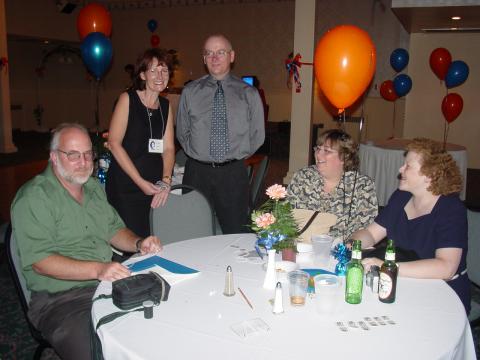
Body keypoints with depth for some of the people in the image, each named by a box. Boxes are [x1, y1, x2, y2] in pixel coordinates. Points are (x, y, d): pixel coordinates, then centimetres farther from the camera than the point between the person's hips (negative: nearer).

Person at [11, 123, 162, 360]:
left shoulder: (93, 187, 15)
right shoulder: (33, 198, -9)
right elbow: (40, 262, -17)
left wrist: (138, 243, -1)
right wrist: (97, 269, -28)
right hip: (60, 299, -6)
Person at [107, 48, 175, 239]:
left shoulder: (165, 105, 11)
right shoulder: (128, 99, -4)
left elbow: (168, 148, 9)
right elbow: (114, 143, -9)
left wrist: (166, 180, -8)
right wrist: (140, 182, -13)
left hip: (153, 187, 5)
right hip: (124, 186, -5)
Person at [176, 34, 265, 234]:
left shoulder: (249, 94, 5)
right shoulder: (190, 92, 6)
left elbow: (257, 135, 9)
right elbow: (182, 132, 12)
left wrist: (237, 156, 4)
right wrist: (198, 153, 5)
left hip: (233, 173, 0)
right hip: (197, 172, 1)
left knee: (235, 233, 4)